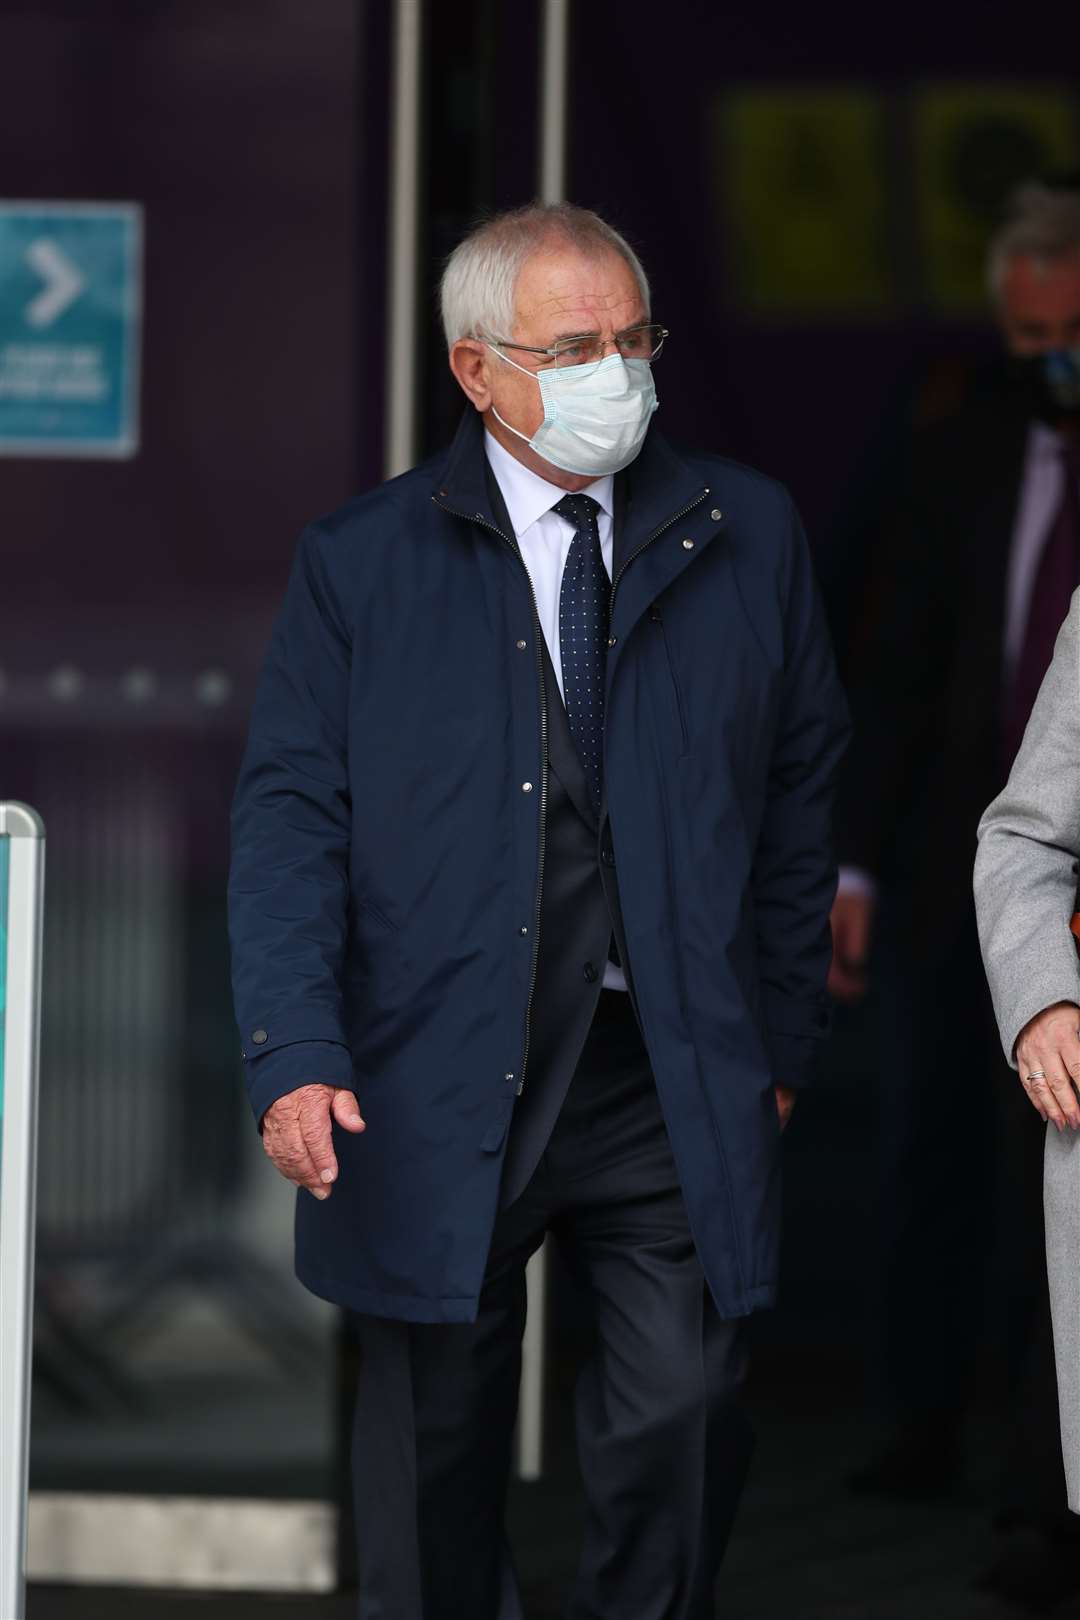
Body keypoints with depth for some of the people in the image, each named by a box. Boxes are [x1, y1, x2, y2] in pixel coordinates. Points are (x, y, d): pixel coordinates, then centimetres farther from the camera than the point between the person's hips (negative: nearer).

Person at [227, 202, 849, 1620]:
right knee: (436, 1441, 8)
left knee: (686, 1417, -7)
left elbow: (800, 794, 12)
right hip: (438, 1084, -1)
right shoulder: (360, 561, 2)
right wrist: (297, 1055, -13)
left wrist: (784, 1035, 9)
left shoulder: (746, 536, 6)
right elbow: (291, 814, -2)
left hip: (675, 1078, 1)